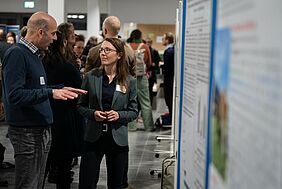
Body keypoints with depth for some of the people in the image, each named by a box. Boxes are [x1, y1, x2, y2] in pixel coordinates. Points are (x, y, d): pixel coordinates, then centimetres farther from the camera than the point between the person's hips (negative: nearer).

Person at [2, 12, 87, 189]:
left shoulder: (35, 54, 13)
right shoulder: (16, 53, -15)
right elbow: (14, 95, -23)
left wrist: (61, 90, 10)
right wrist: (51, 93, -24)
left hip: (42, 130, 9)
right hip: (27, 132, -9)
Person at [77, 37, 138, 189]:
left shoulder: (129, 81, 0)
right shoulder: (91, 77, 1)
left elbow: (133, 111, 4)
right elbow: (81, 106, 7)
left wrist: (119, 115, -14)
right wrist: (93, 114, -12)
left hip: (118, 139, 0)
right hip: (93, 137, 0)